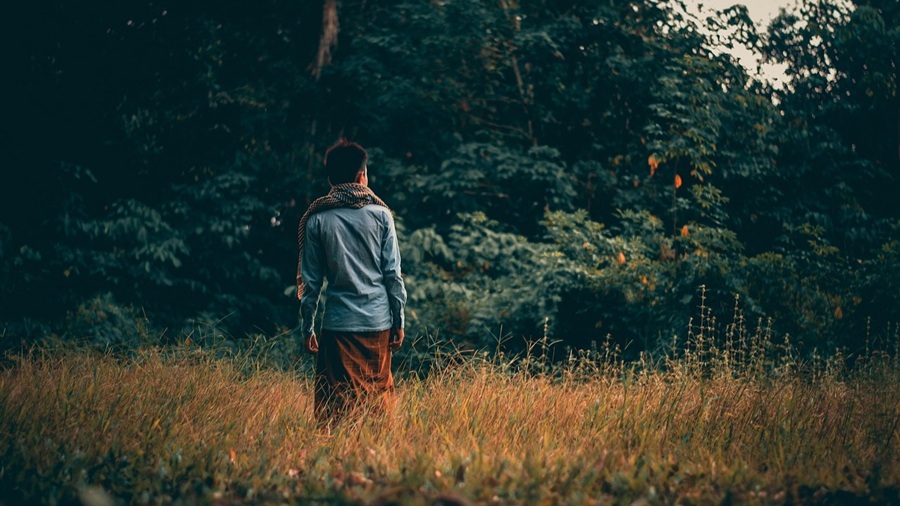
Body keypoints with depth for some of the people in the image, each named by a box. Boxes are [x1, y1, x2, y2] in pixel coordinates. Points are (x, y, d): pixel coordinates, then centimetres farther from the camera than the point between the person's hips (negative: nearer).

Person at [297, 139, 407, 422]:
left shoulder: (317, 220, 0)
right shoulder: (380, 214, 0)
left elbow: (310, 280, 2)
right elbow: (392, 273, -1)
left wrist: (307, 328, 10)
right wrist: (399, 322, 6)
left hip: (338, 324, -1)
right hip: (378, 322, 1)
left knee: (335, 404, 4)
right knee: (378, 396, 10)